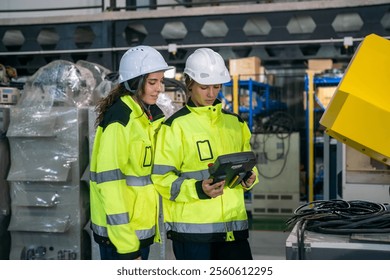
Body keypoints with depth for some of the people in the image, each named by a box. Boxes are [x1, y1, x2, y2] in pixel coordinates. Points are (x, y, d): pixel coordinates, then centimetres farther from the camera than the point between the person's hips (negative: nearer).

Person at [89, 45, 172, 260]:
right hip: (120, 229, -8)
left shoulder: (153, 116, 9)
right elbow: (110, 181, -20)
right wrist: (125, 244, -21)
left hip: (143, 227, 8)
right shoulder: (119, 119, -16)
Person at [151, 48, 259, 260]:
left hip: (234, 225, 5)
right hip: (191, 227, -5)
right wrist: (198, 189, -23)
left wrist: (249, 178, 2)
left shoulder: (234, 122, 13)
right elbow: (162, 178, -9)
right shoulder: (175, 125, -4)